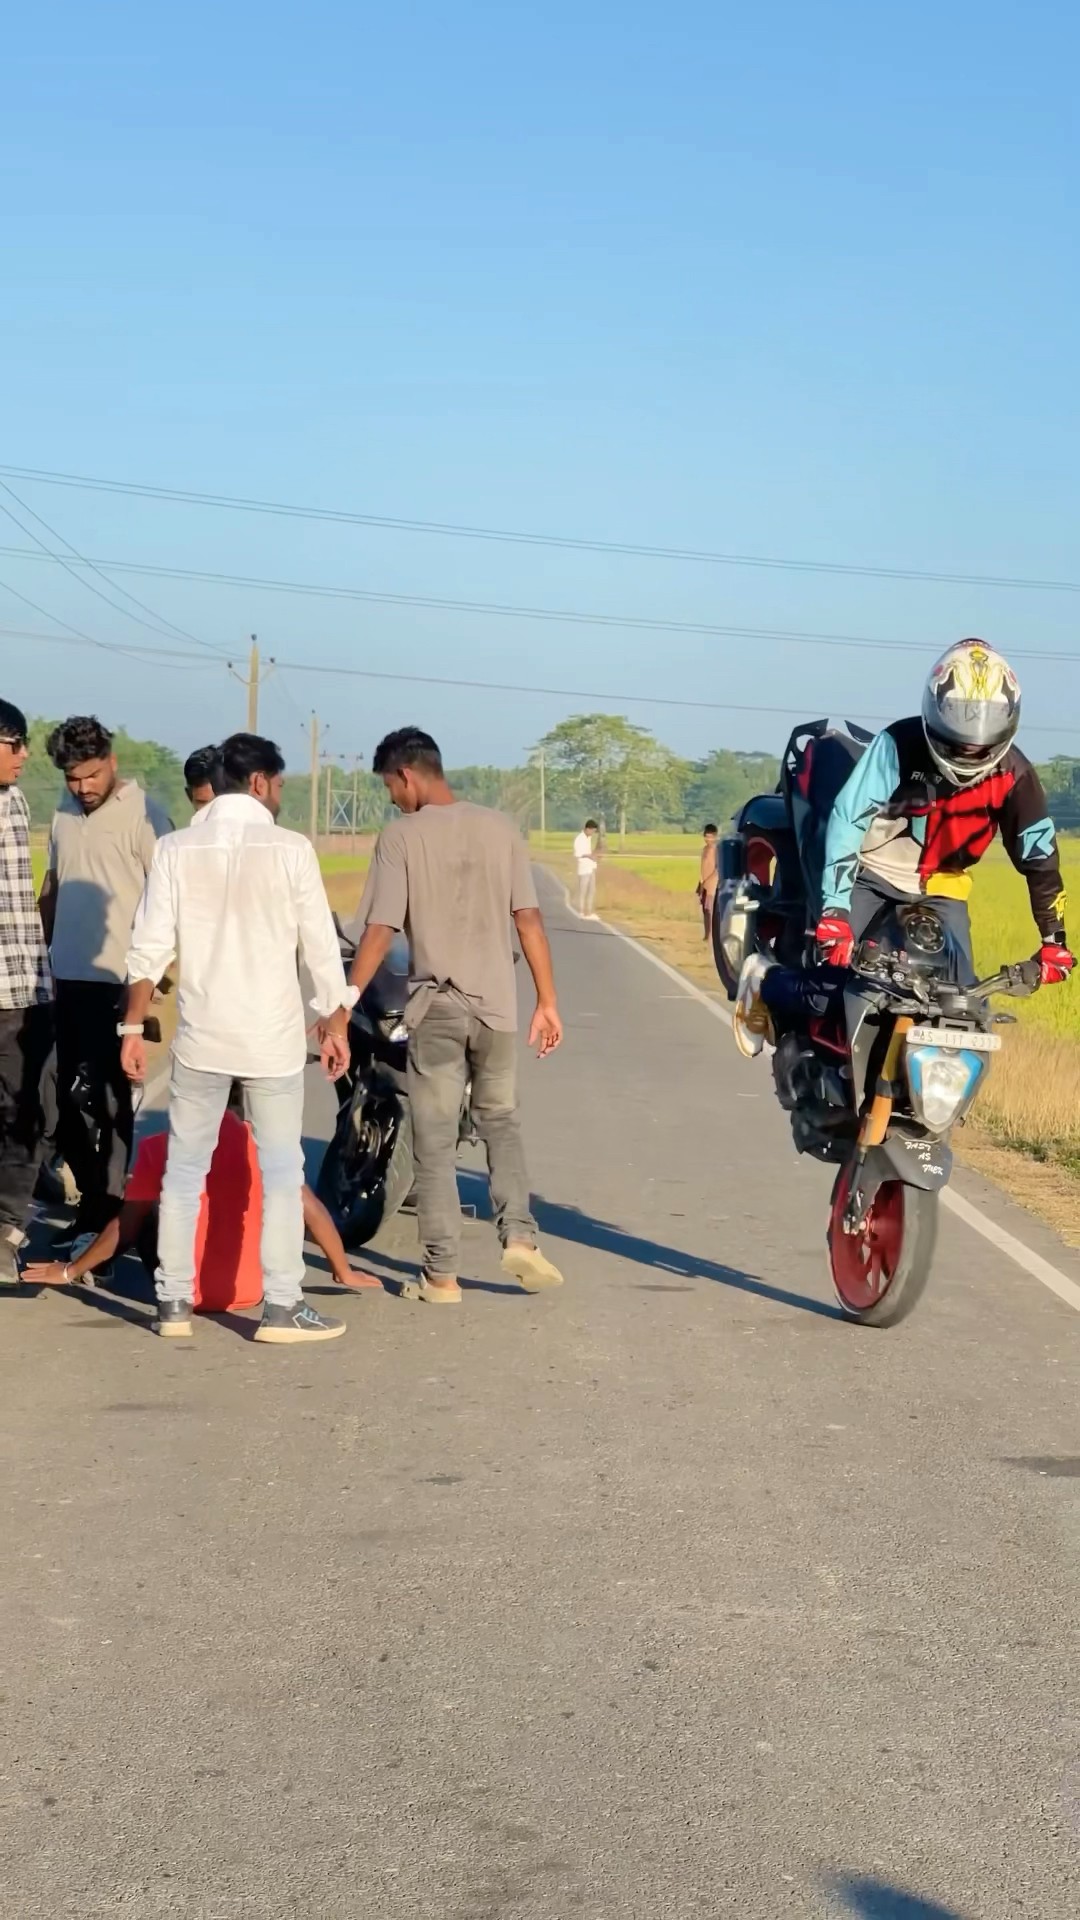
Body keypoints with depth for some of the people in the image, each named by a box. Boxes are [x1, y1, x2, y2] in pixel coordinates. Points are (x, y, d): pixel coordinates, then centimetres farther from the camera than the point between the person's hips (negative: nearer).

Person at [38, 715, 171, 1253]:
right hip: (68, 977, 7)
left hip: (118, 980, -7)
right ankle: (92, 1193, 24)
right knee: (67, 1094, 13)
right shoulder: (64, 813, 12)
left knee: (108, 1096, -3)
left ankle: (106, 1208, 5)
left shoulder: (143, 814, -10)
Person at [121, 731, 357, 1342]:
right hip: (272, 1035, -2)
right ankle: (283, 1306, 3)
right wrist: (335, 1022, 7)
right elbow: (321, 944, -4)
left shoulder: (178, 848, -1)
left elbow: (151, 947, -2)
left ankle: (174, 1302, 14)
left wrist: (134, 1027, 6)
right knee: (281, 1169, 5)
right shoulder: (290, 848, -7)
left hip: (200, 1035, 2)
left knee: (184, 1168, 12)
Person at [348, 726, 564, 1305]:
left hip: (435, 1007, -3)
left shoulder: (401, 836, -7)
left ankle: (441, 1274, 5)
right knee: (500, 1122, 20)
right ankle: (518, 1236, 3)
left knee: (435, 1142, 5)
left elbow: (379, 932, -11)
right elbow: (529, 920, 2)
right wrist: (547, 1003, 8)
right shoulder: (499, 829, 3)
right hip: (496, 1004, 3)